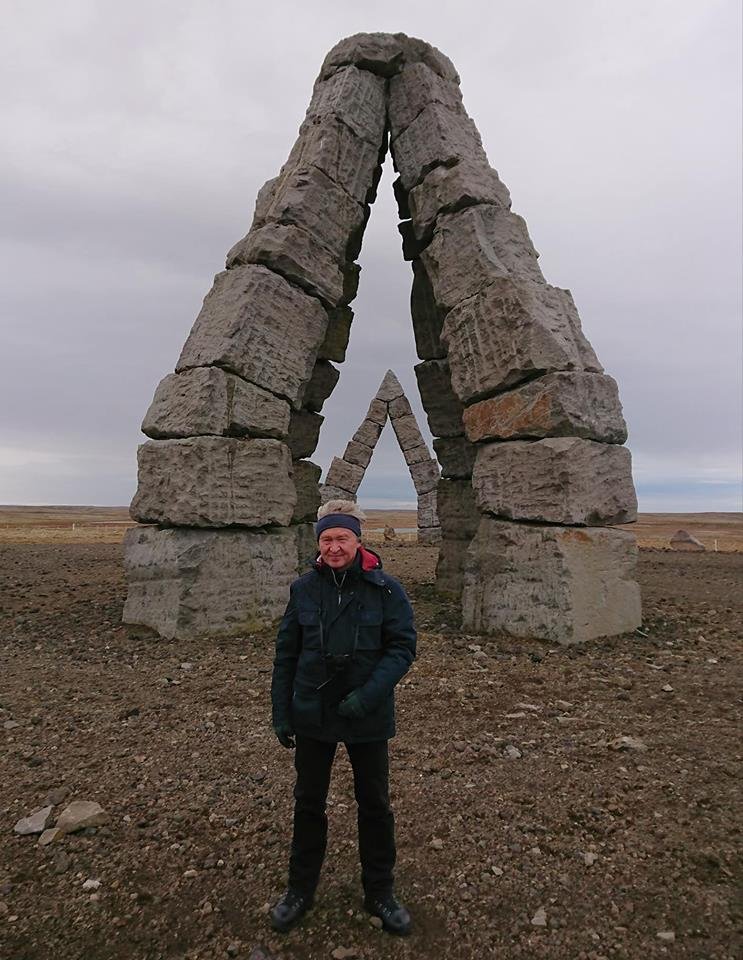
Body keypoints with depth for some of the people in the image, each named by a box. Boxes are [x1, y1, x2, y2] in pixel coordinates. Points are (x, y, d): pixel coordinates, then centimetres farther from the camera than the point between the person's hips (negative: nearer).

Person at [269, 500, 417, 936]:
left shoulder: (386, 589, -12)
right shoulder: (304, 588, -6)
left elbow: (404, 646, -12)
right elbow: (286, 654, 1)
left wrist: (367, 695, -22)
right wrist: (281, 713, 1)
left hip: (368, 719, -1)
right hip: (312, 716, 2)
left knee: (374, 804, 16)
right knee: (309, 802, 17)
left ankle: (380, 892, 38)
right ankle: (301, 889, 39)